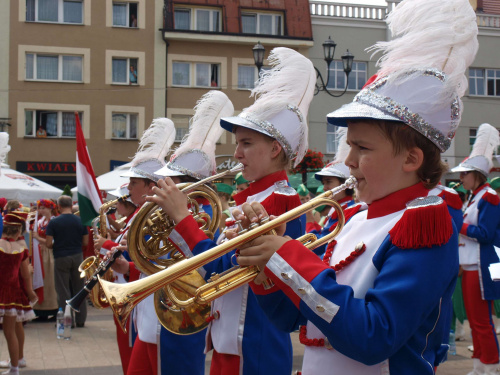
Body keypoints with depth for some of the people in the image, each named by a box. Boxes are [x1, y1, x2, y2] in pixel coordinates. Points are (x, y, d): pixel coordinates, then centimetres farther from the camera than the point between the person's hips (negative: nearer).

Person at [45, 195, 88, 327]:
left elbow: (48, 244, -10)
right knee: (79, 289, 12)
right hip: (78, 257, 3)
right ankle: (80, 320, 17)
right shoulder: (81, 221, 0)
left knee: (63, 291, 4)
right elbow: (85, 242, 3)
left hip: (61, 258, -3)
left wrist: (58, 245, 10)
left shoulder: (53, 222, -9)